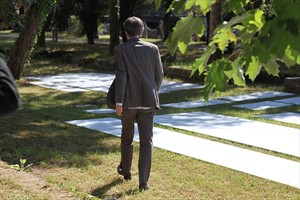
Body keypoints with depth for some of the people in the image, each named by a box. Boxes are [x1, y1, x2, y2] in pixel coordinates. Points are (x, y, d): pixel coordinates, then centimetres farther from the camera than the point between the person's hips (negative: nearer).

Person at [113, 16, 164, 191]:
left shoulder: (120, 49, -4)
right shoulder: (152, 48, 2)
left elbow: (121, 75, -13)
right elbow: (159, 75, 5)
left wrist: (118, 102, -12)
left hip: (129, 100, -1)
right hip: (148, 100, 1)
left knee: (127, 136, 20)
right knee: (146, 141, 0)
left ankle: (126, 170, 38)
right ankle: (144, 181, -6)